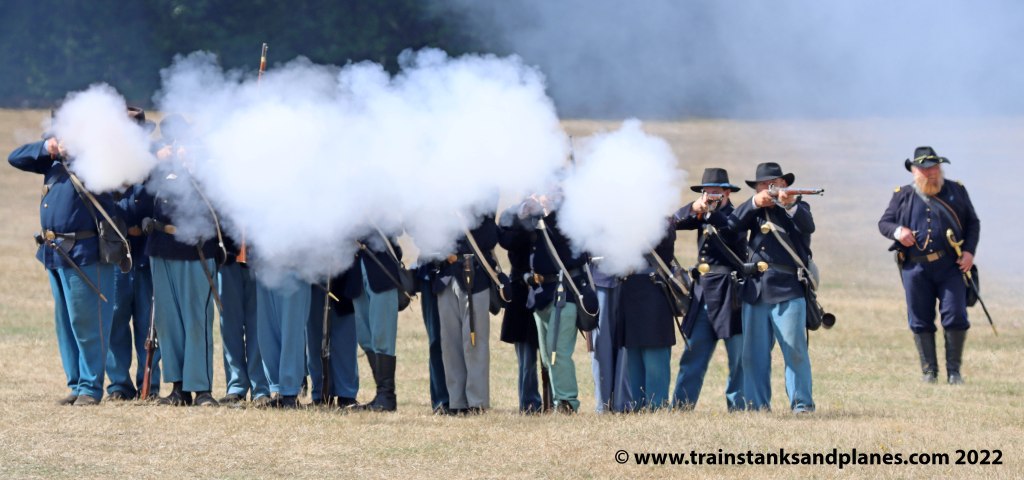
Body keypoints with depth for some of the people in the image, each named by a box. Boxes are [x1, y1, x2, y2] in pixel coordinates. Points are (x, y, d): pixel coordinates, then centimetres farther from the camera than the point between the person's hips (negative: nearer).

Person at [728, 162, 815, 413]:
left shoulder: (798, 207, 7)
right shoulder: (754, 211, 17)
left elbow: (808, 226, -14)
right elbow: (733, 225, -1)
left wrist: (790, 204, -31)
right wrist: (754, 203, -15)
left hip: (788, 291, -4)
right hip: (755, 290, 4)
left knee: (795, 350, -8)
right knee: (754, 352, 4)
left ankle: (801, 402, -5)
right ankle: (757, 404, 9)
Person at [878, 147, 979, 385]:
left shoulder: (956, 191, 11)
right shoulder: (903, 196, 10)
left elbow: (973, 223, 13)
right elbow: (883, 223, 12)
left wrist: (969, 251, -2)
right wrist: (897, 231, -11)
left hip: (950, 266, 0)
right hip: (915, 268, 1)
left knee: (955, 318, -7)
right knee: (921, 322, 3)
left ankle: (954, 371, 4)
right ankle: (929, 372, 13)